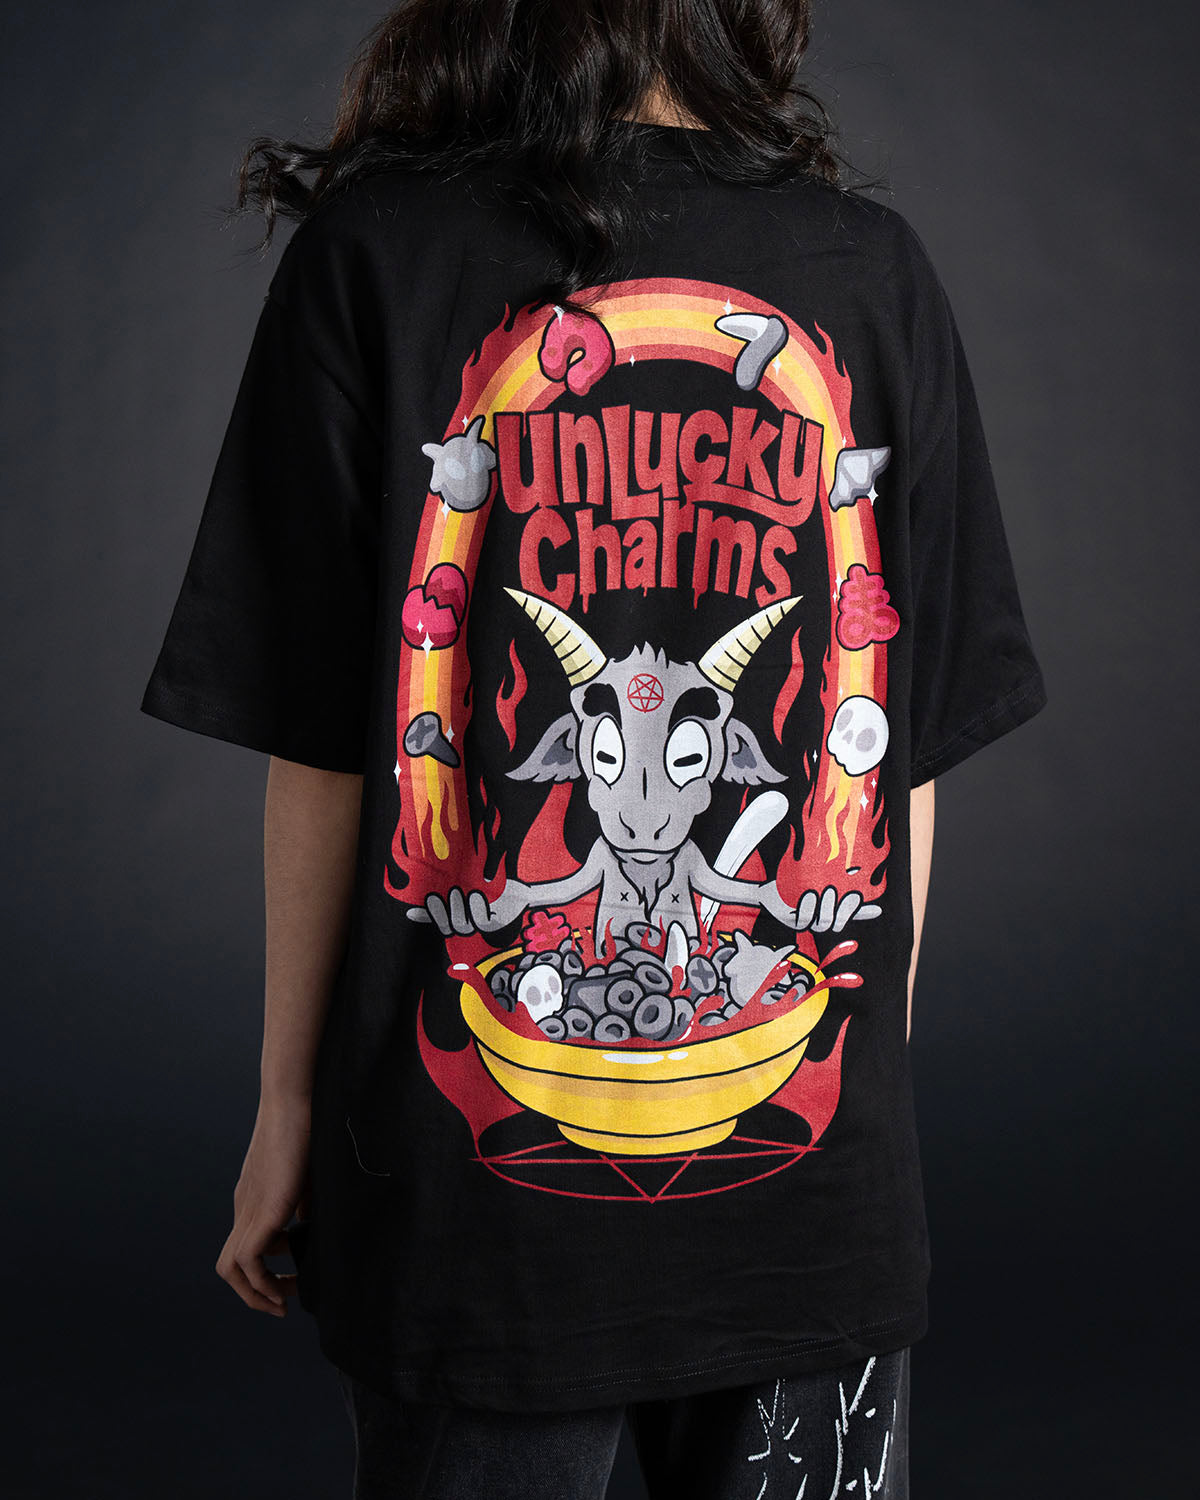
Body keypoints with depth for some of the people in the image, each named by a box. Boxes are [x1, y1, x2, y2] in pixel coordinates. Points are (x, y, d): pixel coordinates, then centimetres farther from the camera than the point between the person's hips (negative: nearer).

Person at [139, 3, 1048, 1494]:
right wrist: (865, 1078, 13)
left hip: (473, 1205, -1)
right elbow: (908, 756, 2)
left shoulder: (369, 257, -7)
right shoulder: (881, 272, -1)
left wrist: (288, 1100, 4)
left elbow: (319, 753, -7)